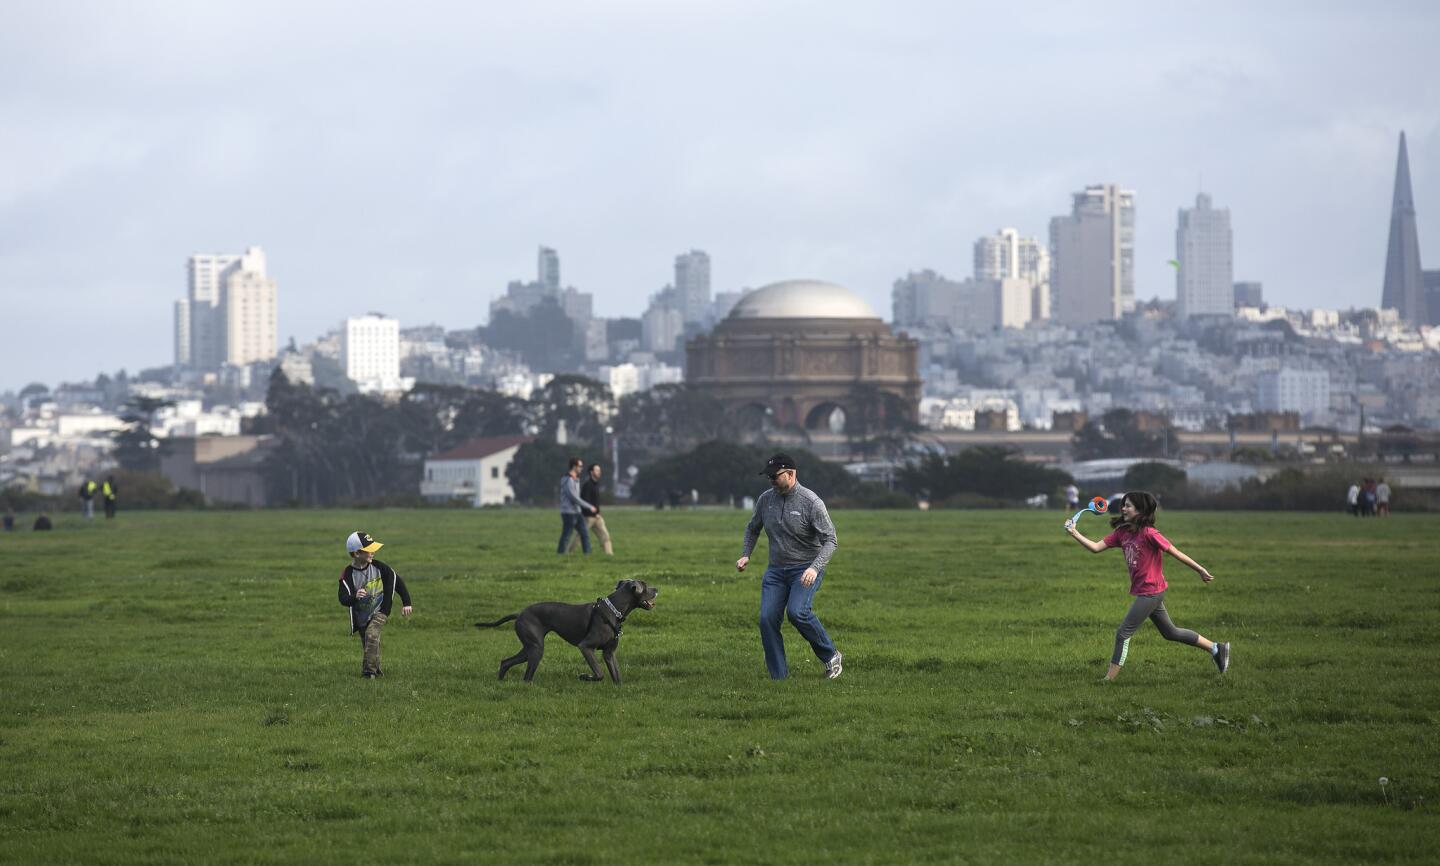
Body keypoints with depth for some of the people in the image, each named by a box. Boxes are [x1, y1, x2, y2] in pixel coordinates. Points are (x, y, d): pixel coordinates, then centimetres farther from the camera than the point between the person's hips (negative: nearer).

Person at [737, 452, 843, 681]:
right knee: (767, 619, -10)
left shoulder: (810, 502, -14)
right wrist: (745, 554, 8)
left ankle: (830, 655, -6)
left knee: (797, 612, -27)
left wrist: (815, 568, -30)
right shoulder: (766, 499, 3)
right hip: (776, 569, 5)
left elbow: (830, 540, -16)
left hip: (806, 569, -5)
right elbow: (752, 528, 23)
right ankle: (778, 677, -3)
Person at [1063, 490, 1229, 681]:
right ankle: (1216, 649, 29)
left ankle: (1110, 678, -2)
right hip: (1144, 592, 9)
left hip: (1150, 592, -9)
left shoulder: (1148, 533, -18)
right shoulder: (1122, 533, 5)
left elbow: (1174, 552, -13)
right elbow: (1096, 547, 1)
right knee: (1170, 633, 19)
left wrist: (1200, 570, -8)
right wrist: (1075, 533, -11)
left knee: (1123, 633, -7)